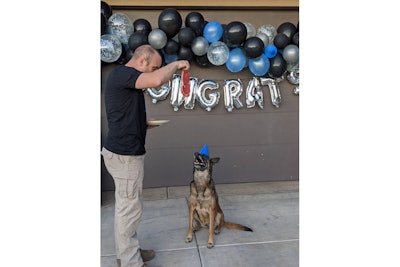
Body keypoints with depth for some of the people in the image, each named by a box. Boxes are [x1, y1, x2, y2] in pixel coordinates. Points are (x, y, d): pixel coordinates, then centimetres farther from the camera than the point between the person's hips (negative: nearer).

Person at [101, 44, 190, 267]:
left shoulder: (126, 79, 16)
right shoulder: (121, 74, -15)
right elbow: (157, 80, -34)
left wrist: (145, 124, 12)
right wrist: (176, 64, -15)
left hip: (126, 152, 10)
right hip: (124, 155, -10)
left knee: (127, 207, 19)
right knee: (129, 209, 1)